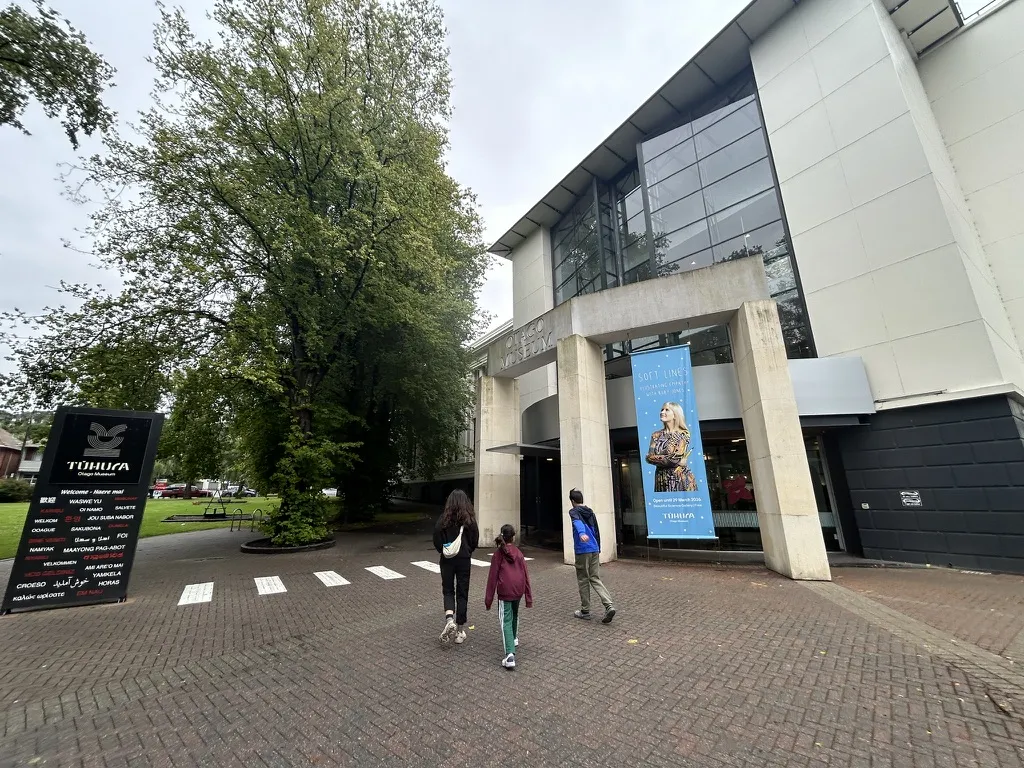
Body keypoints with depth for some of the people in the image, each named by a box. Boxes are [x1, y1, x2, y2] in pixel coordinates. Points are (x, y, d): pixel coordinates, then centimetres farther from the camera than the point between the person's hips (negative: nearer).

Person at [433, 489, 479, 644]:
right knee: (462, 592, 12)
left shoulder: (444, 518, -11)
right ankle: (460, 630, 18)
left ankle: (449, 619, -7)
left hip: (447, 560, 0)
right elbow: (475, 540, -1)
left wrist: (443, 551, 10)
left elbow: (436, 540, -9)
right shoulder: (470, 519, -9)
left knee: (448, 590, 16)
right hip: (464, 560, 0)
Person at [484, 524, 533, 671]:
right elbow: (526, 576, 4)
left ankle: (510, 654, -12)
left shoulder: (498, 554, -3)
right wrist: (529, 598, 10)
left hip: (505, 592, -4)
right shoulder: (519, 553, 4)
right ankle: (514, 638, 48)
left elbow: (492, 577, -4)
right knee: (514, 614, 29)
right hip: (518, 591, 4)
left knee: (506, 621, 1)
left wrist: (488, 599, 1)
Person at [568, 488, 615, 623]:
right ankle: (609, 606, -2)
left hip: (582, 551, -6)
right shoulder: (591, 512, 15)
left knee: (583, 580, 8)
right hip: (594, 550, 6)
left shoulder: (574, 511, -5)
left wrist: (581, 533, -47)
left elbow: (577, 522, -28)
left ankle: (585, 611, 18)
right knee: (595, 578, 12)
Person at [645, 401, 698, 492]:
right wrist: (670, 458, -8)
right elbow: (649, 457, -3)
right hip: (662, 478, 3)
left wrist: (658, 458, -4)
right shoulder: (656, 435, 8)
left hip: (681, 477, -3)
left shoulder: (683, 434, -2)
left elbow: (677, 458, -13)